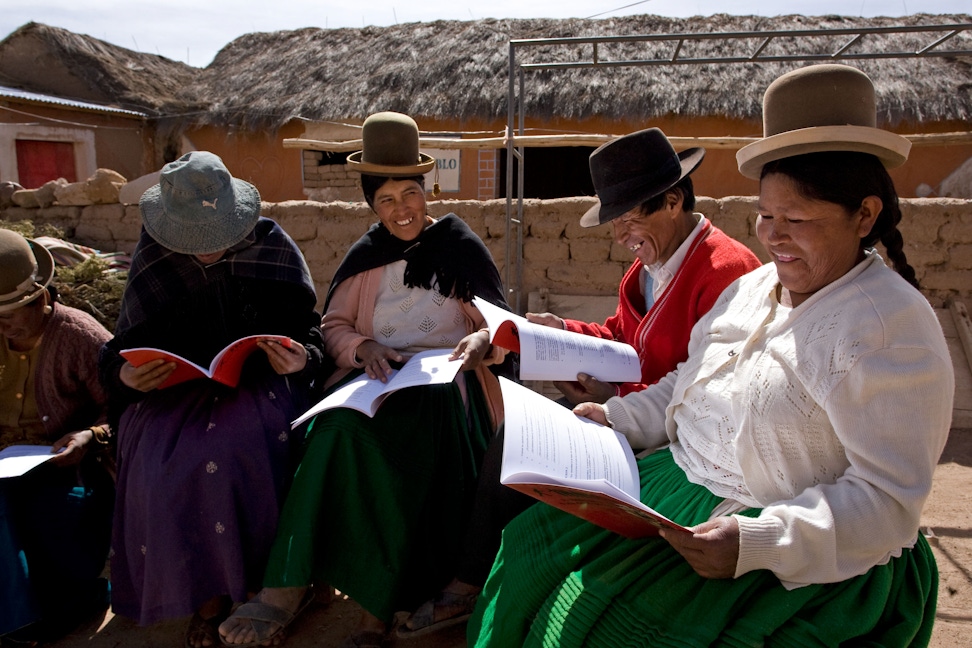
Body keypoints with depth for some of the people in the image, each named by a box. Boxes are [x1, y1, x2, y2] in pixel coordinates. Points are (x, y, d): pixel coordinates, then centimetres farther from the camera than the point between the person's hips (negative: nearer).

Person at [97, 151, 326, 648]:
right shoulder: (153, 262, 3)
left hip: (256, 383, -2)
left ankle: (256, 581, -9)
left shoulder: (270, 248, -1)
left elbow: (308, 329, 4)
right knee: (162, 467, -28)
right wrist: (125, 375, -13)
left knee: (234, 453, -33)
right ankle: (207, 596, -8)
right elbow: (125, 347, 10)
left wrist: (302, 359, -19)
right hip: (172, 389, 2)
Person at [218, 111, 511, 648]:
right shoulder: (364, 257, 17)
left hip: (446, 378, -2)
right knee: (339, 426, -33)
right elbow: (332, 326, 15)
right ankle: (285, 589, -30)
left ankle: (378, 604, -30)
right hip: (377, 373, 3)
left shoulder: (461, 246, 8)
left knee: (417, 437, -37)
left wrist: (480, 341, -17)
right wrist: (362, 346, -7)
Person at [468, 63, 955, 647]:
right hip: (679, 487, 8)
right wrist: (615, 418, 4)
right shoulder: (752, 287, 9)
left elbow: (889, 499, -20)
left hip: (806, 555, -7)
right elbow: (687, 387, 18)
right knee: (534, 550, 0)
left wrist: (757, 543, -31)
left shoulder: (894, 326, -17)